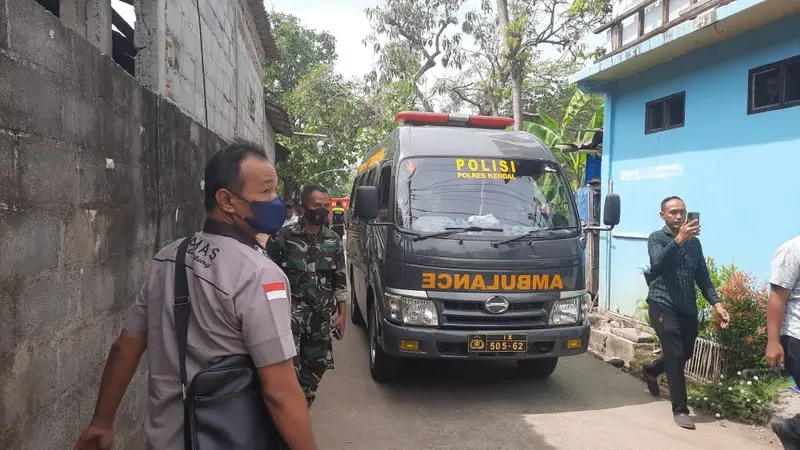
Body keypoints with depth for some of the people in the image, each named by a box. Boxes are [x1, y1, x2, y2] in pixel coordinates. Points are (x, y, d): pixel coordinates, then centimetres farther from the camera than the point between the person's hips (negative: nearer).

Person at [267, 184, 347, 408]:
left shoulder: (334, 241, 7)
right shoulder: (284, 237, -5)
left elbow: (340, 280, 12)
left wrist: (341, 314, 8)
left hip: (321, 316, 4)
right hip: (291, 311, -4)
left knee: (314, 367, 12)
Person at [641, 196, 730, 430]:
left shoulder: (694, 242, 9)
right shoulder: (656, 238, -4)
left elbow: (703, 277, 11)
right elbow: (658, 264, -24)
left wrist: (716, 303, -2)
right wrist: (679, 240, -36)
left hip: (688, 308, 5)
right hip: (663, 305, -5)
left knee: (685, 354, 16)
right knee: (675, 355, -10)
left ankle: (651, 371, 45)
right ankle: (680, 409, 2)